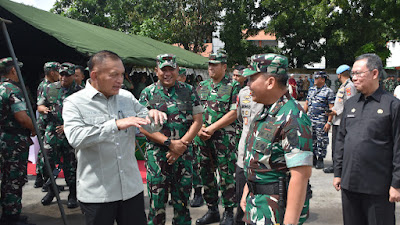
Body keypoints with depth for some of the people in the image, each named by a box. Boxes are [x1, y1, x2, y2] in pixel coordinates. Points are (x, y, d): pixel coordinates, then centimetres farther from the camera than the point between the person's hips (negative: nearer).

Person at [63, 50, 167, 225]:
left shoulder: (127, 97, 7)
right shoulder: (74, 103, -6)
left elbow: (150, 127, 12)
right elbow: (75, 138, -23)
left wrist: (154, 116, -12)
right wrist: (116, 124, -31)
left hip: (132, 188, 4)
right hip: (96, 193, -4)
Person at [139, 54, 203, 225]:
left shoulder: (189, 91, 6)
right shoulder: (148, 93, 2)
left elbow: (197, 121, 2)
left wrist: (181, 144, -10)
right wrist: (169, 143, -14)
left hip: (184, 154, 1)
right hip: (157, 154, -1)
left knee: (182, 199, 11)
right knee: (157, 201, 5)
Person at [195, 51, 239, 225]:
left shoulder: (233, 86, -5)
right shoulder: (202, 86, 12)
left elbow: (234, 113, -12)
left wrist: (211, 128, -15)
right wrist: (199, 128, -5)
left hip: (224, 137, -5)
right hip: (203, 137, 6)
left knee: (226, 175, 2)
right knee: (206, 173, 12)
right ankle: (212, 210, 27)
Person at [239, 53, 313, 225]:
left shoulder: (292, 118, -22)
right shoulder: (265, 112, 8)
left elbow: (301, 175, -26)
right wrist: (247, 192, 19)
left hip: (276, 211, -9)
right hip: (256, 200, 9)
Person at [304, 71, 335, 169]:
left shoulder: (328, 92, -6)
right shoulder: (311, 89, 13)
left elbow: (331, 108, -10)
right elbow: (306, 103, 19)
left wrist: (329, 122, -16)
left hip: (321, 121, -6)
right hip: (310, 120, 6)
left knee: (321, 140, -1)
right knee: (311, 139, 10)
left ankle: (320, 159, 10)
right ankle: (313, 158, 22)